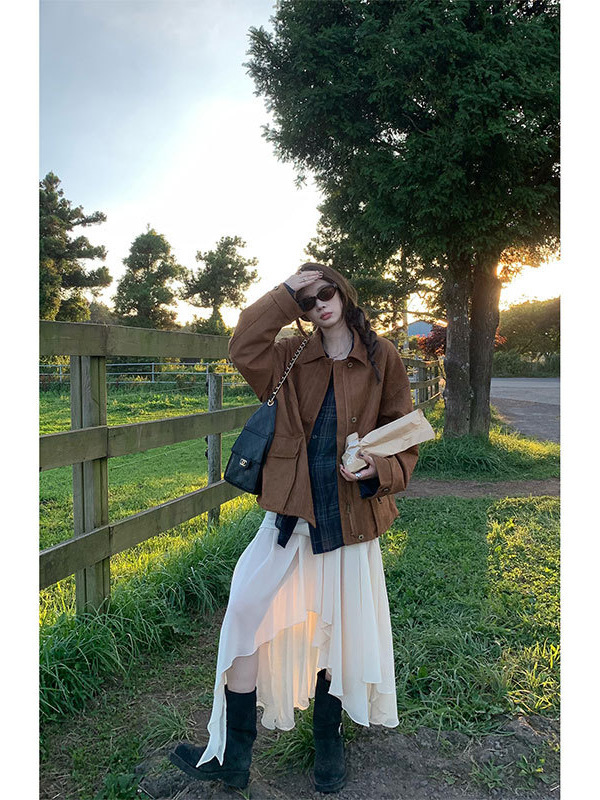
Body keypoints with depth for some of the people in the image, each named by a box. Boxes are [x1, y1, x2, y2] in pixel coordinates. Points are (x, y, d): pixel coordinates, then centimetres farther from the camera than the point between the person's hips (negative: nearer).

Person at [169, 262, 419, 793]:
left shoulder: (381, 357, 1)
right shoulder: (295, 356, 6)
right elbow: (243, 350, -13)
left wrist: (381, 469, -16)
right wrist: (285, 292, -9)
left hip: (350, 516, -1)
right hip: (291, 511, 2)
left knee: (339, 629, 12)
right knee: (246, 610, -3)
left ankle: (328, 742, 38)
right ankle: (232, 755, 16)